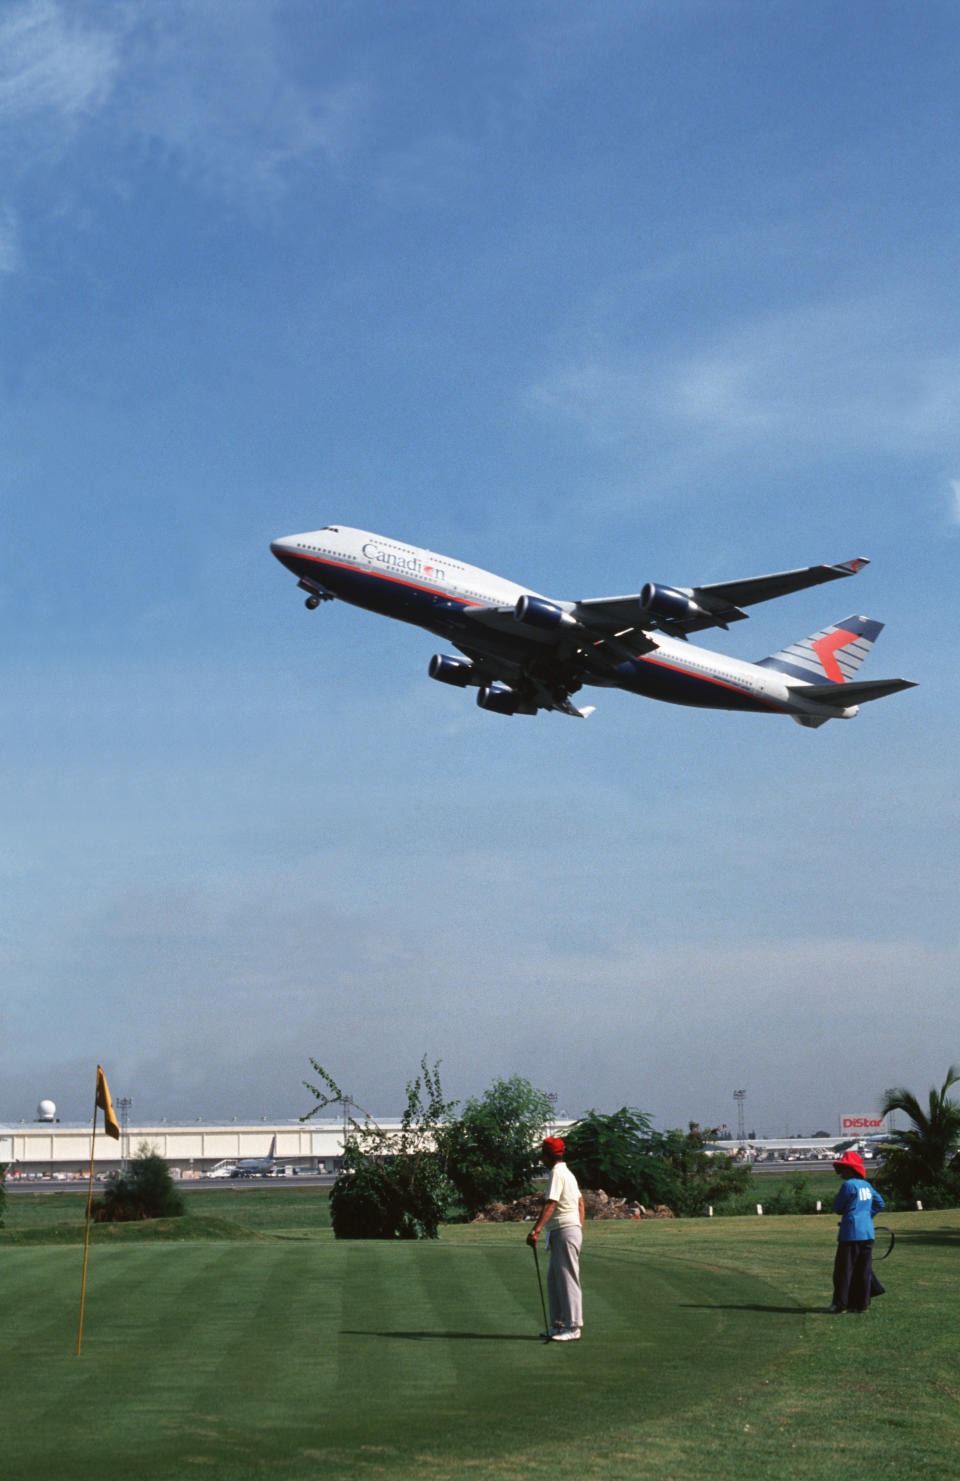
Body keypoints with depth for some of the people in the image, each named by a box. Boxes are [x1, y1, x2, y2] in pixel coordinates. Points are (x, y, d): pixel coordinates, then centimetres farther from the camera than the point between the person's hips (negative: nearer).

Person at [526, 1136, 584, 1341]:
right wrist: (580, 1229, 24)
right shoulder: (567, 1173, 18)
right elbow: (580, 1201, 22)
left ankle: (573, 1328, -7)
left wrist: (536, 1230, -29)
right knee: (554, 1280, 14)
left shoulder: (557, 1173, -13)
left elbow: (550, 1205, -23)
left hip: (565, 1231, -10)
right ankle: (559, 1325, 17)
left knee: (568, 1280, -8)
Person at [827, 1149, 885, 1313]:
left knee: (844, 1269, -2)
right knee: (864, 1269, 9)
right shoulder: (866, 1185, 12)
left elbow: (837, 1208, -5)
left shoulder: (849, 1185, -11)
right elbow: (879, 1203, 24)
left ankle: (840, 1304, 0)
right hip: (868, 1233, 7)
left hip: (851, 1233, -7)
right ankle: (862, 1303, 11)